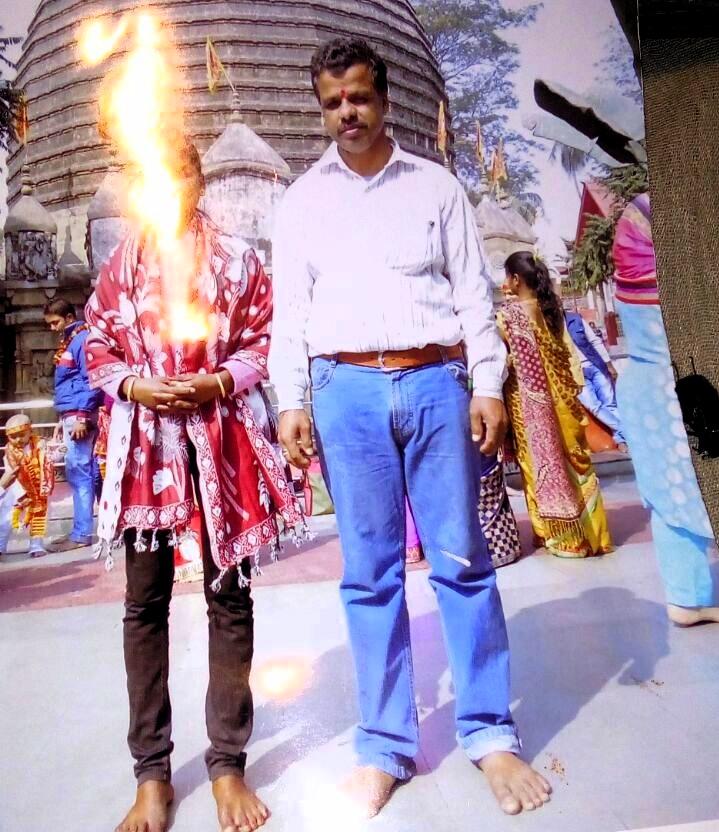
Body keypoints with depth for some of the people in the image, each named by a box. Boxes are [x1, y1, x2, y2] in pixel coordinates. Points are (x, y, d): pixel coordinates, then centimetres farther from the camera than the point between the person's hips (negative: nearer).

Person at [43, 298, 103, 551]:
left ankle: (82, 533, -1)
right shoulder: (69, 341, 19)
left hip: (80, 416, -9)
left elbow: (91, 381, -16)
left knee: (78, 473, -6)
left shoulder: (83, 339, -9)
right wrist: (63, 418, 22)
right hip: (72, 415, 9)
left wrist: (82, 416, -20)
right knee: (89, 472, 12)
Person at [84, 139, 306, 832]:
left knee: (229, 593, 2)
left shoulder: (236, 257, 9)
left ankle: (227, 763, 16)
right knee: (145, 600, 4)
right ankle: (152, 772, 18)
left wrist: (219, 382, -11)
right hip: (145, 436, 2)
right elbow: (97, 348, 13)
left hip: (222, 433, -1)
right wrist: (133, 385, -6)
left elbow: (265, 341, 6)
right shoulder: (122, 261, 13)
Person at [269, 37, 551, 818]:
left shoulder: (435, 185, 13)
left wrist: (488, 385, -3)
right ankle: (385, 746, 16)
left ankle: (490, 734, 16)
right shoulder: (301, 200, 15)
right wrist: (291, 401, -3)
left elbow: (473, 291, 8)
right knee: (370, 573, 3)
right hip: (347, 390, 1)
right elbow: (289, 309, 9)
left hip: (436, 382, 0)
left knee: (461, 560, 2)